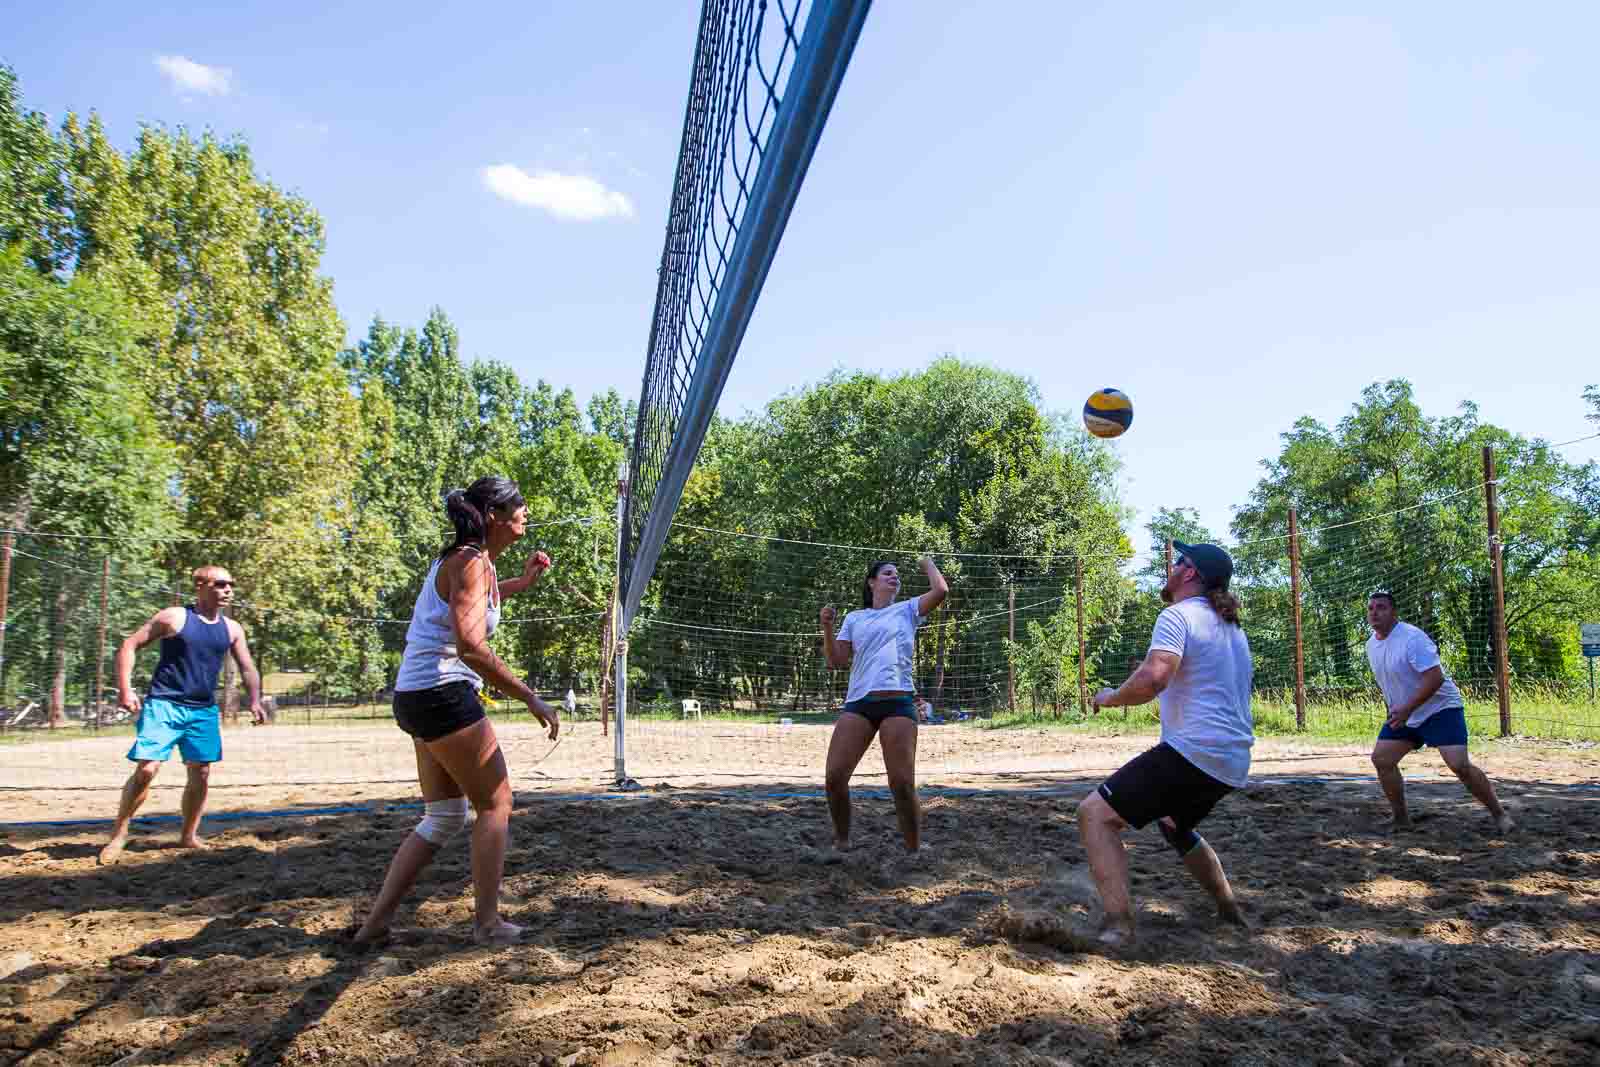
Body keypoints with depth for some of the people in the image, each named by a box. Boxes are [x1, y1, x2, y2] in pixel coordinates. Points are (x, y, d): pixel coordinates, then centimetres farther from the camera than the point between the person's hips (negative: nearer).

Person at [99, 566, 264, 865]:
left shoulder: (232, 629, 8)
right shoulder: (174, 617, -5)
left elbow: (247, 668, 11)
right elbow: (128, 646, -3)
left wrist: (254, 701, -5)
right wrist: (125, 690, -12)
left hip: (204, 711, 5)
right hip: (164, 705, -5)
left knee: (201, 774, 6)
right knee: (146, 769, -13)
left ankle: (188, 836, 21)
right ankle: (119, 833, 6)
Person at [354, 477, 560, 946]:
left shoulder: (464, 559, 14)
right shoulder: (471, 562, -15)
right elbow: (471, 646, -27)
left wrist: (523, 581, 33)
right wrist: (531, 698, -25)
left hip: (418, 697, 10)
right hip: (442, 693, -10)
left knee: (443, 818, 15)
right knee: (496, 803, 2)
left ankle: (377, 920, 16)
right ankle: (487, 922, 8)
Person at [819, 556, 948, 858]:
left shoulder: (907, 610, 15)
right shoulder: (854, 618, 19)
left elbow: (941, 590, 0)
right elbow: (836, 661, 15)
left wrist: (928, 563, 16)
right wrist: (827, 627, 1)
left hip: (897, 702, -2)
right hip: (858, 702, 2)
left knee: (902, 784, -9)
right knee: (835, 776, -7)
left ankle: (914, 850, 7)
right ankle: (841, 841, 15)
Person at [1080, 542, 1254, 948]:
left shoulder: (1178, 615, -10)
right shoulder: (1233, 627, 19)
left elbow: (1153, 677, -27)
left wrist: (1111, 697, -10)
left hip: (1193, 752, -9)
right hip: (1234, 763, 9)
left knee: (1095, 813, -10)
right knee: (1174, 823, 34)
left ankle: (1118, 925, -21)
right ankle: (1230, 911, 40)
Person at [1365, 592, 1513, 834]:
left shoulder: (1412, 638, -23)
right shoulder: (1371, 644, 3)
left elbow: (1435, 678, -29)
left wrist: (1406, 710, -29)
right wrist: (1393, 711, 16)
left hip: (1440, 708, -7)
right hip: (1402, 714, 8)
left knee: (1459, 764, -17)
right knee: (1381, 758, -3)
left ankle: (1499, 814, 4)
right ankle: (1402, 819, 9)